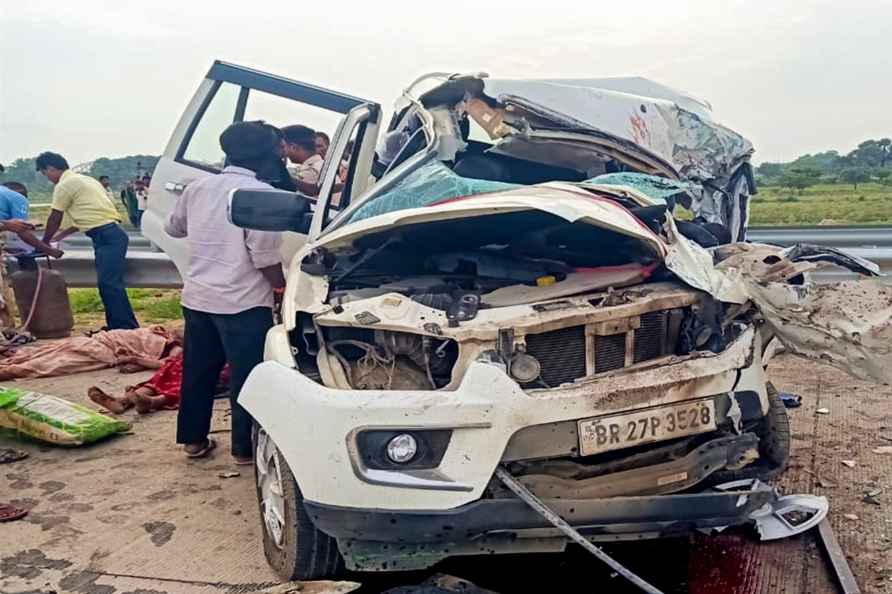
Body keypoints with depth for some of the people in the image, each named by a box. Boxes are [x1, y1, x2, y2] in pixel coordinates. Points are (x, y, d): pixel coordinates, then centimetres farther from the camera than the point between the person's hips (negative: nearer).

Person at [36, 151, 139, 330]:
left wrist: (44, 244, 19)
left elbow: (54, 220, 4)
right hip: (111, 234, 10)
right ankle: (117, 327, 13)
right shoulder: (82, 180, 24)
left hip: (107, 236, -10)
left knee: (109, 283, -14)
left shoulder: (64, 185, -5)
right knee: (108, 283, 10)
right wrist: (60, 236, 36)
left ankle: (128, 328, -17)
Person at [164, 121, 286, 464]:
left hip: (196, 296, 7)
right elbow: (266, 258, -17)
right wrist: (282, 286, 0)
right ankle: (245, 448, 14)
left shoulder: (197, 188, 7)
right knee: (247, 375, 5)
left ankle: (193, 439, 29)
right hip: (243, 302, -7)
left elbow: (173, 228, 24)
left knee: (198, 371, 18)